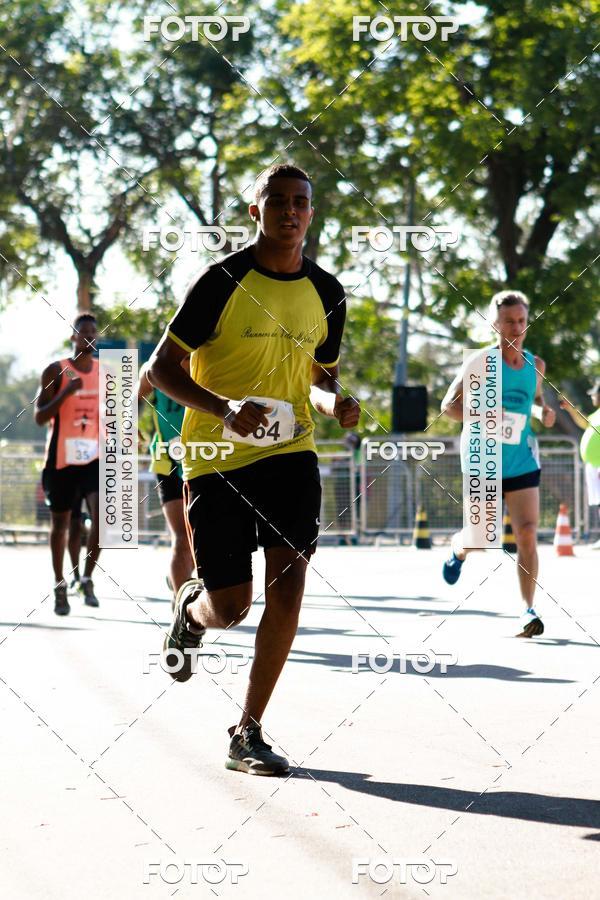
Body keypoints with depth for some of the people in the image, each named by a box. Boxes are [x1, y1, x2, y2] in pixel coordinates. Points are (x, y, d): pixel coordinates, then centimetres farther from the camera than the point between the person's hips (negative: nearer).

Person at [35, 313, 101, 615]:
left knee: (101, 516, -15)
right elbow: (40, 417, -10)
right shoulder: (56, 371, -5)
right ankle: (60, 585, 22)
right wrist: (67, 391, -21)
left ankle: (87, 579, 2)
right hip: (61, 458, -2)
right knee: (60, 523, 7)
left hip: (94, 457, 2)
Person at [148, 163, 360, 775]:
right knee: (229, 608, -2)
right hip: (216, 459, -3)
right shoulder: (223, 281, -7)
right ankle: (190, 610, 38)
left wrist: (334, 401, -3)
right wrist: (225, 408, -23)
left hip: (289, 454, 3)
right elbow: (162, 368, -6)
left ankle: (248, 733, -2)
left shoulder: (326, 293, 7)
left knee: (287, 587, -13)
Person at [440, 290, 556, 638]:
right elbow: (449, 405, -9)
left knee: (528, 534, -13)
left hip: (523, 464, 2)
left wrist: (543, 411, 1)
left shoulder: (536, 365, 6)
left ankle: (529, 610, -11)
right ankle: (458, 550, 46)